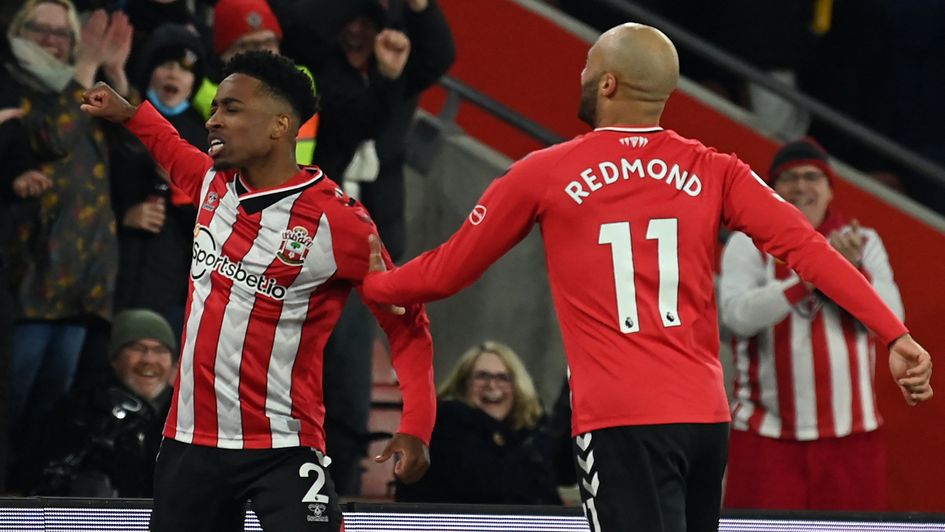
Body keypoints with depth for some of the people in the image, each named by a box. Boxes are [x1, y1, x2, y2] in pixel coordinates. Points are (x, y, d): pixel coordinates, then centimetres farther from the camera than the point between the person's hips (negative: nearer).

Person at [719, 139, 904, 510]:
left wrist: (851, 269, -18)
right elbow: (737, 315, -14)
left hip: (851, 436, 2)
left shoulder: (862, 242, 10)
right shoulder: (748, 244, 3)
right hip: (768, 435, -2)